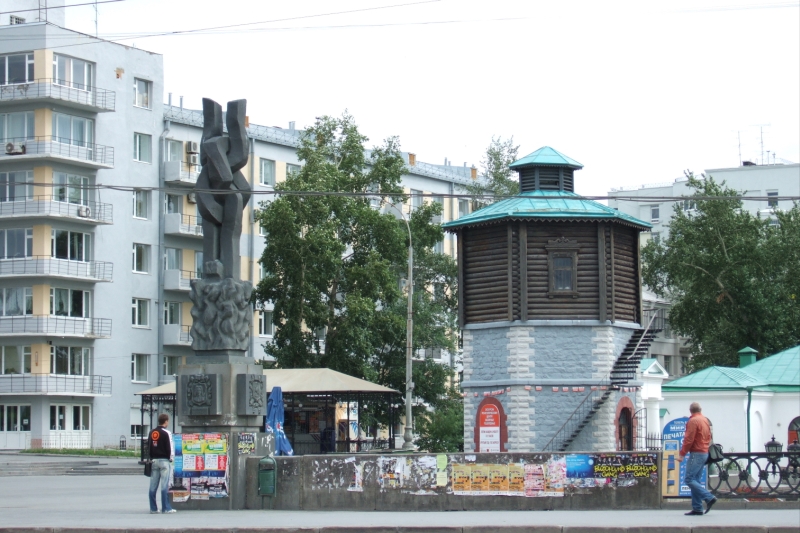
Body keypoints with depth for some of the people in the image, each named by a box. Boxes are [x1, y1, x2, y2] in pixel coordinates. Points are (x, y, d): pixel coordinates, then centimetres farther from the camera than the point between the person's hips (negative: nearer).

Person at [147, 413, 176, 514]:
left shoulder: (152, 433, 10)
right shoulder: (166, 433, -9)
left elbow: (148, 446, 13)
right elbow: (170, 448, -11)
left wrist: (151, 458, 16)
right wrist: (171, 458, 2)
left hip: (154, 460, 6)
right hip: (164, 460, -6)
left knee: (153, 486, 5)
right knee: (165, 485, -5)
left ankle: (153, 508, 7)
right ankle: (166, 508, -6)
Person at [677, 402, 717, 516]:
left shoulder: (693, 421, -11)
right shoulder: (706, 420, 16)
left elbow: (688, 439, -16)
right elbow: (709, 437, 22)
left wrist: (682, 454, -13)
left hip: (696, 454, -9)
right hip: (705, 453, 9)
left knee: (689, 479, -11)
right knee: (695, 480, 9)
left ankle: (709, 498, -19)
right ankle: (697, 508, 3)